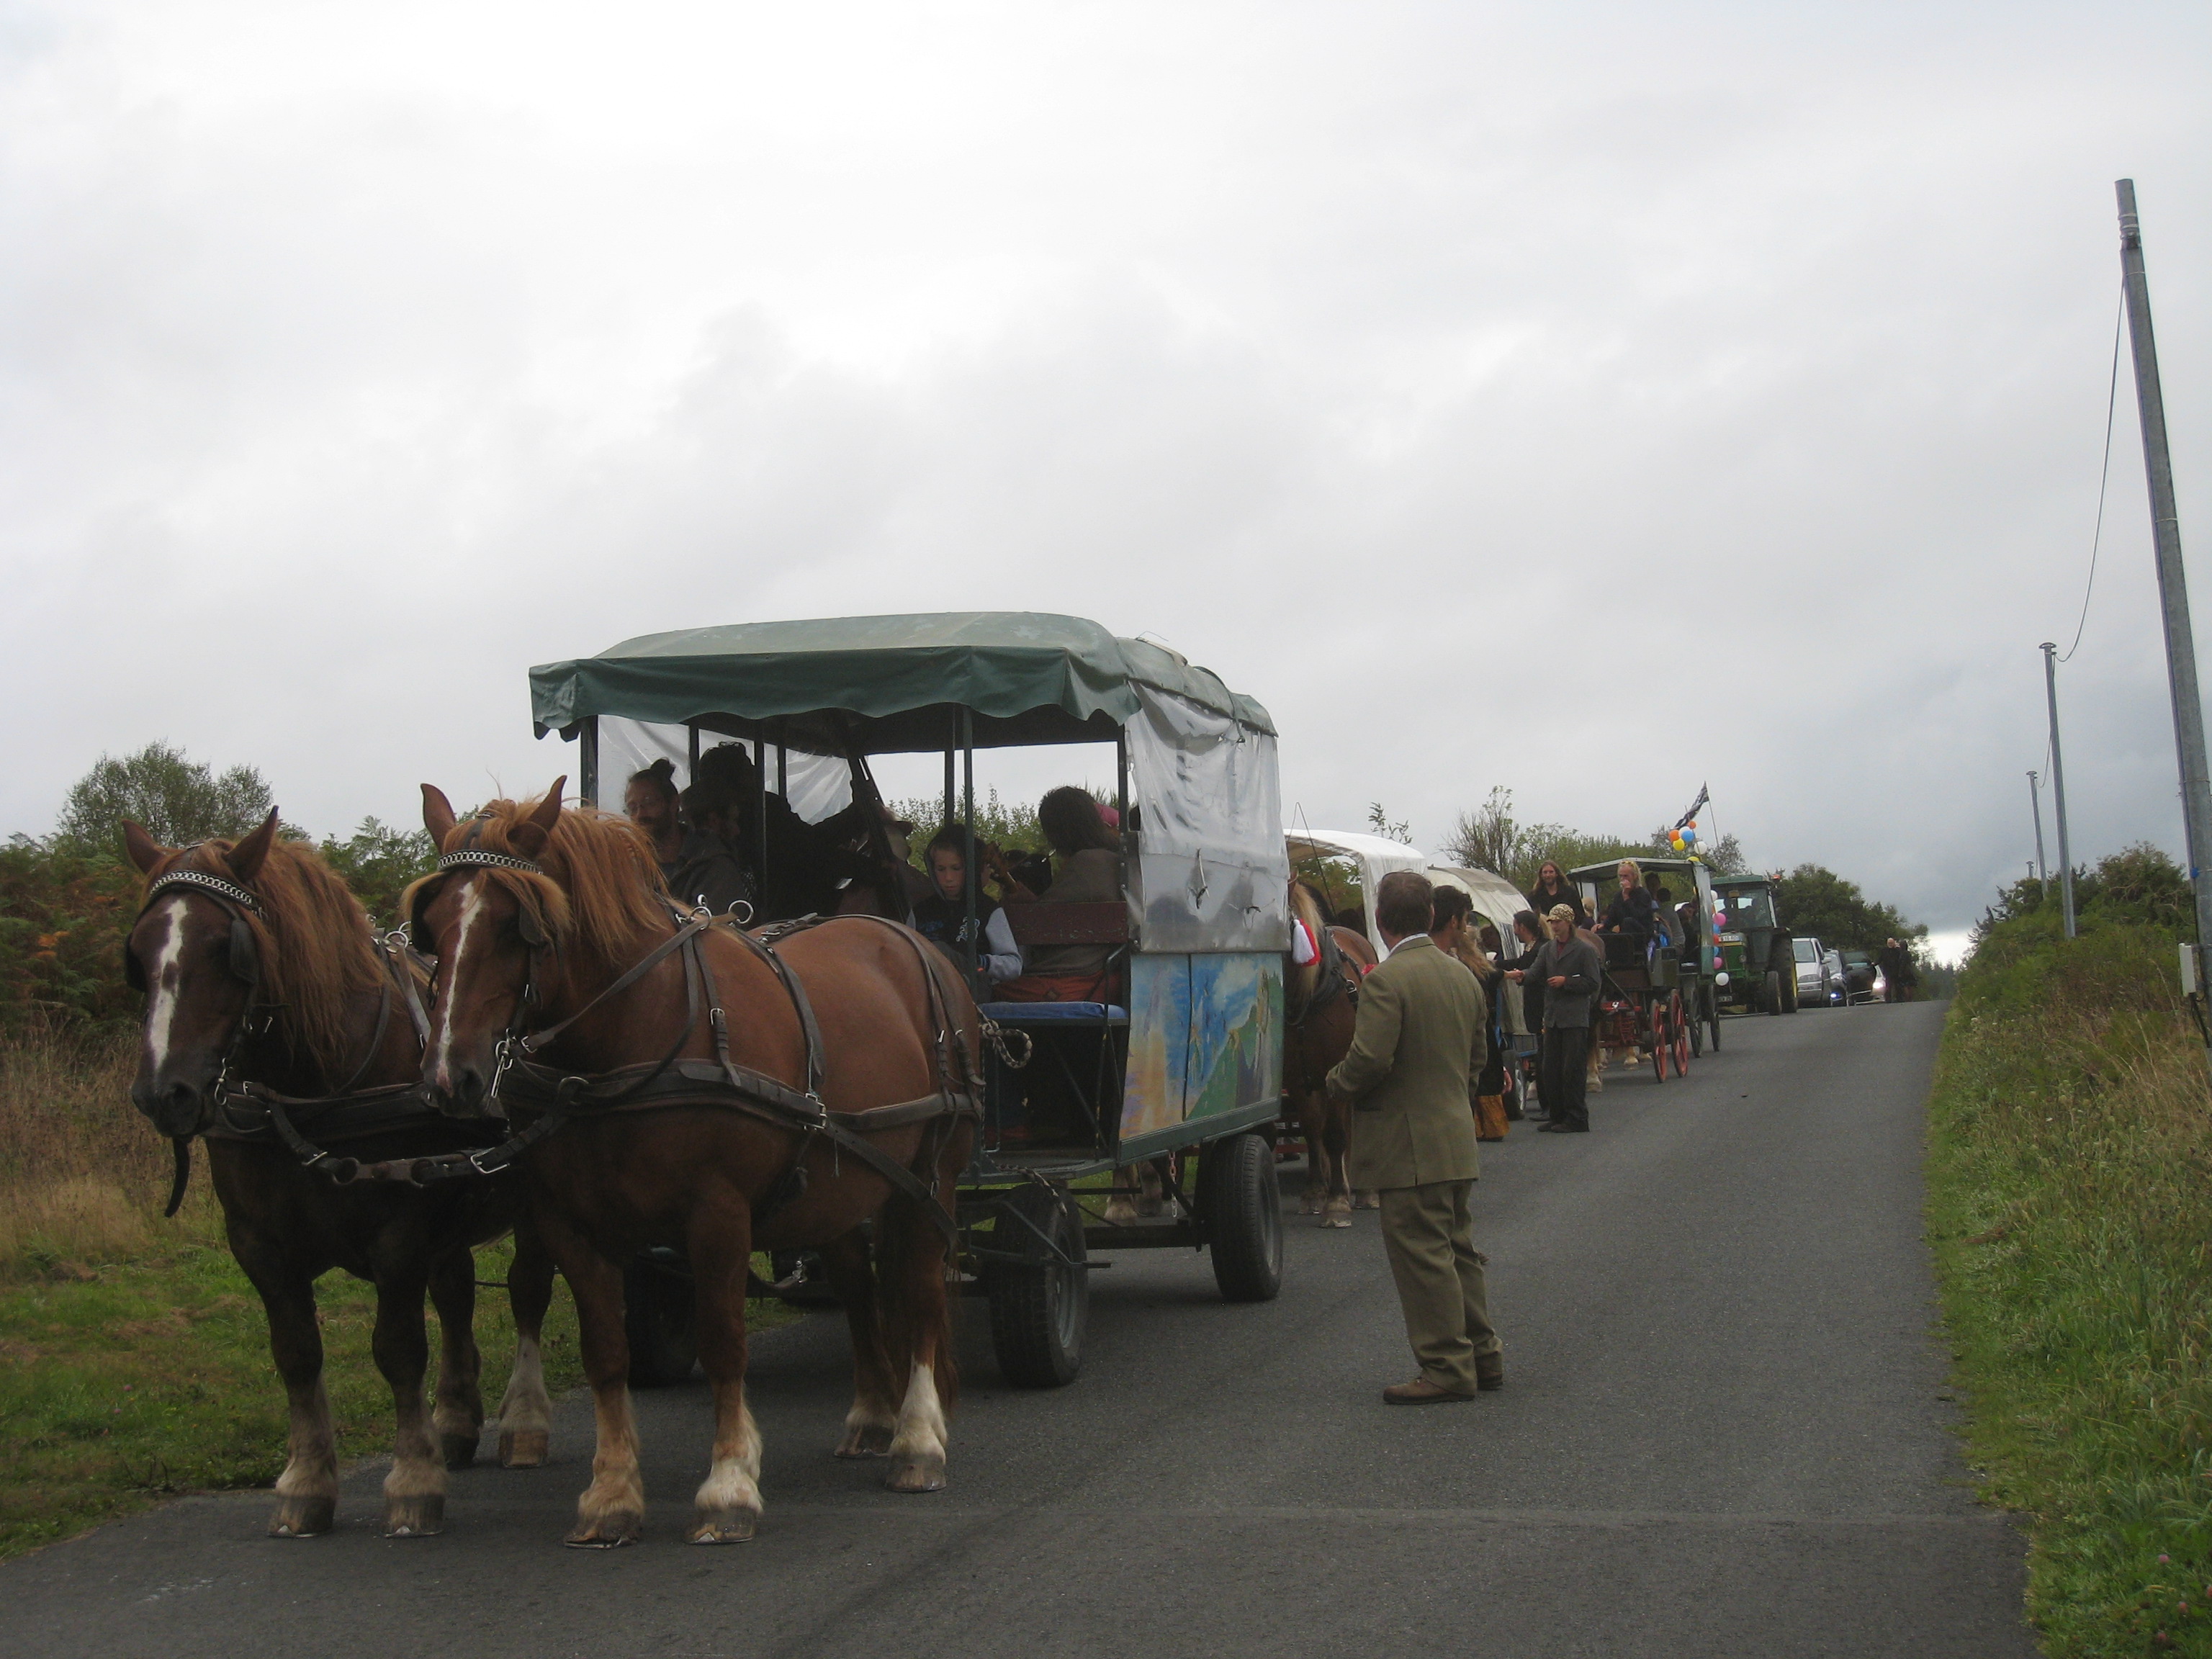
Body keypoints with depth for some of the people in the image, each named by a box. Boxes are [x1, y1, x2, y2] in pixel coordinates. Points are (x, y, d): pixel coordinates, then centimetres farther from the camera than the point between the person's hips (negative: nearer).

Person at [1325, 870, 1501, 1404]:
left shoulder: (1386, 979, -18)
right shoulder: (1461, 975, 10)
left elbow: (1370, 1058, -23)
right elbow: (1475, 1053, 19)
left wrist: (1337, 1082, -5)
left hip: (1409, 1145, -9)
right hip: (1457, 1137, 9)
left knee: (1423, 1256, -2)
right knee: (1457, 1250, 17)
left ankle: (1447, 1368, 2)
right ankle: (1482, 1356, 24)